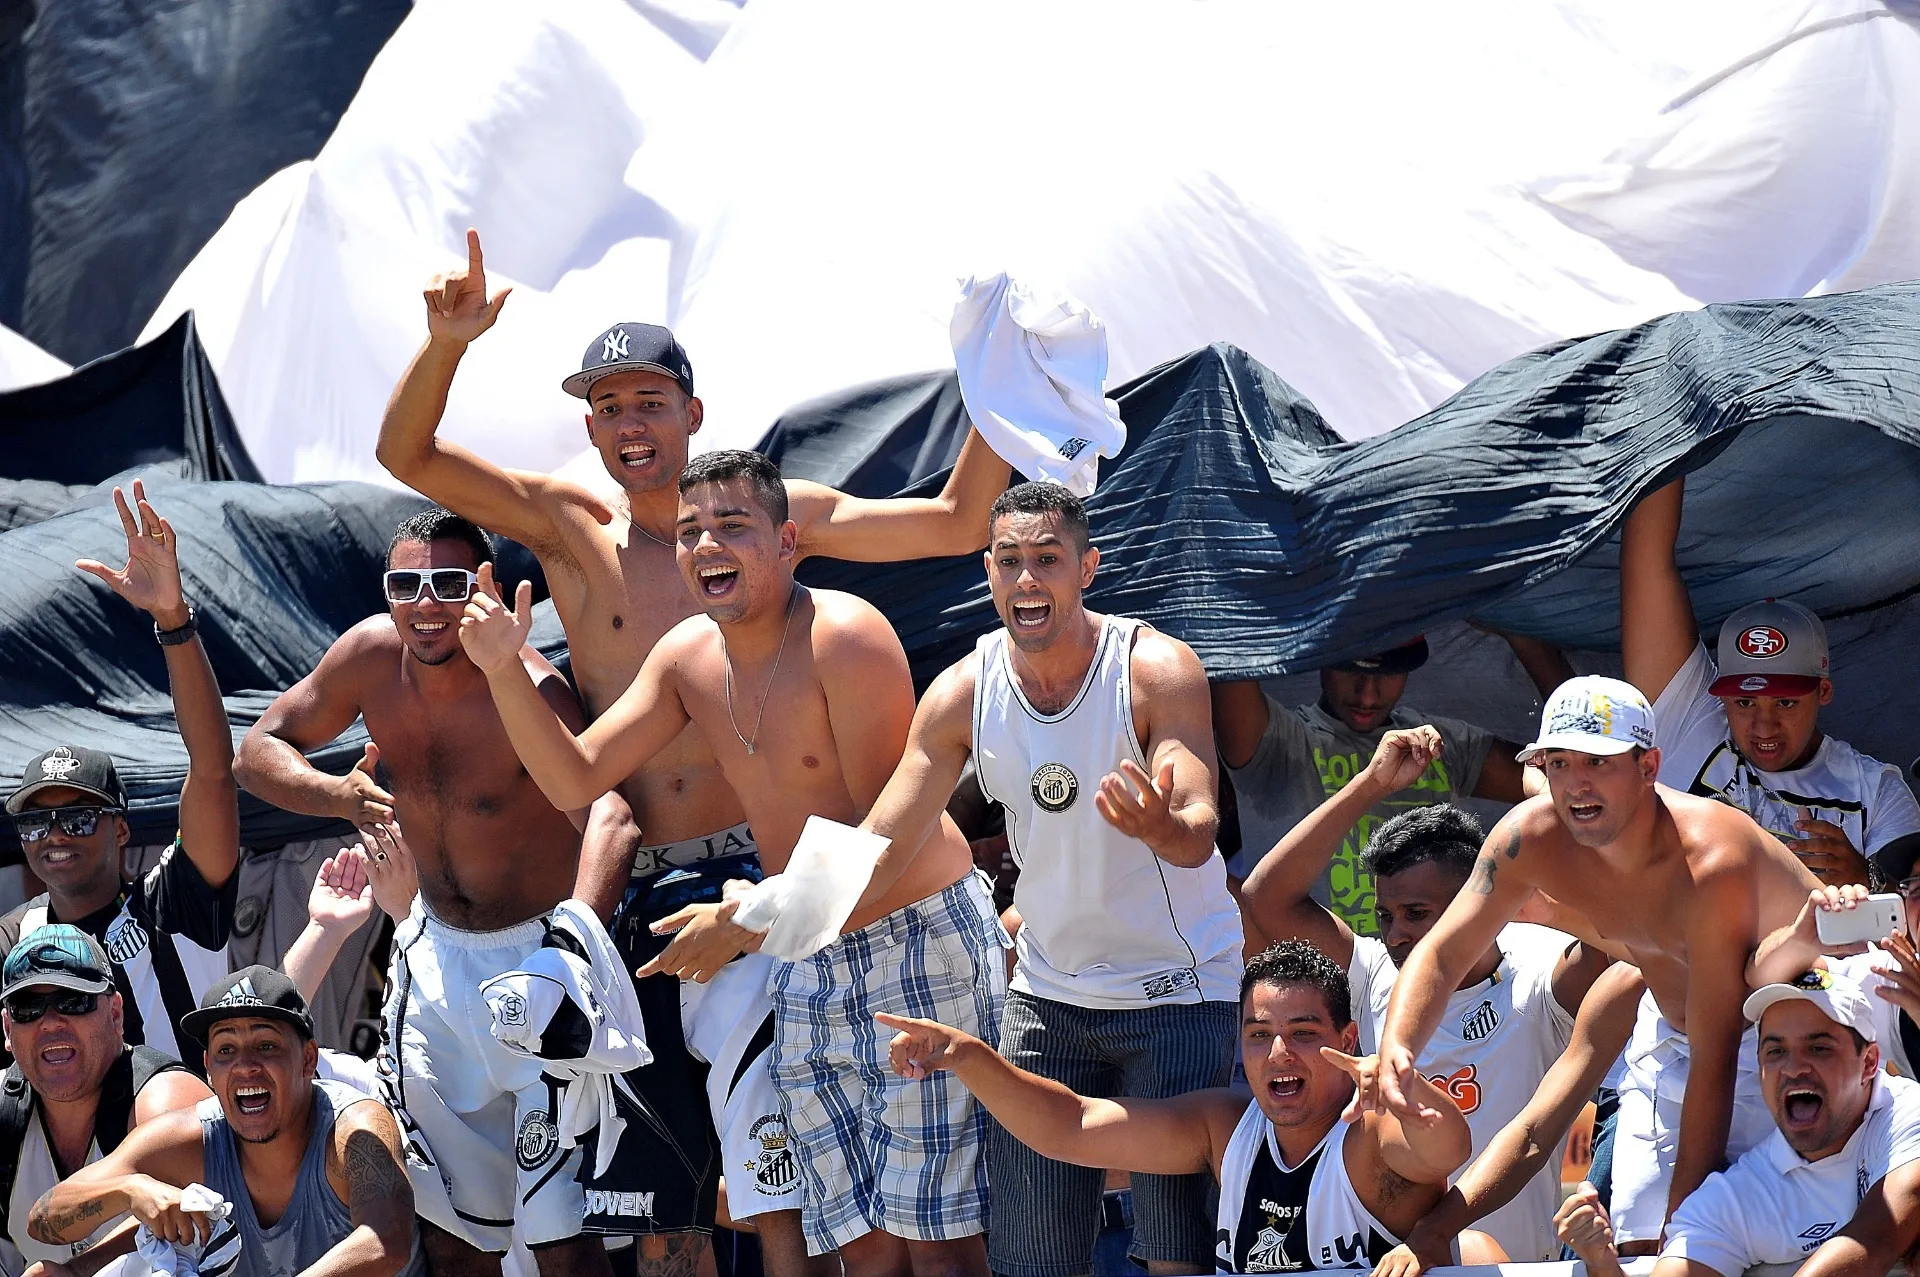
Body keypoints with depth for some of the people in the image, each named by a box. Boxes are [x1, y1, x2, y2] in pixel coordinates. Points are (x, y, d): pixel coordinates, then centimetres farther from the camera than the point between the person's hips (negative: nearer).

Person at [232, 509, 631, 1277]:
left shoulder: (528, 692, -26)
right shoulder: (372, 655, -8)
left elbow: (607, 810, -41)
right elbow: (260, 751, 4)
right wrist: (340, 796, -18)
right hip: (437, 953, 6)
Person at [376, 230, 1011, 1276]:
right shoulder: (571, 525, 6)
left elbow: (953, 524, 7)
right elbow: (406, 454, -1)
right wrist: (445, 346, -17)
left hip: (755, 882, -2)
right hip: (632, 890, 2)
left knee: (770, 1153, -10)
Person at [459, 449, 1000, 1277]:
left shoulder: (843, 637, -18)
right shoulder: (689, 657, 5)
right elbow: (575, 778, 8)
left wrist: (745, 923, -18)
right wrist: (506, 673, -8)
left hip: (921, 935, -7)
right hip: (810, 961, 7)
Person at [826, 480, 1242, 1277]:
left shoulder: (1156, 670, -16)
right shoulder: (963, 694, -6)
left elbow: (1200, 833, -27)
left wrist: (1162, 829, -52)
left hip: (1180, 989, -4)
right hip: (1048, 993, 4)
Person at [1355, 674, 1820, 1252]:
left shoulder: (1709, 862, -37)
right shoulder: (1530, 837, -20)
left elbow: (1714, 1063, -35)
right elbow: (1442, 953, -16)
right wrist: (1395, 1050, -39)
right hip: (1672, 1029, 6)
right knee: (1635, 1248, 0)